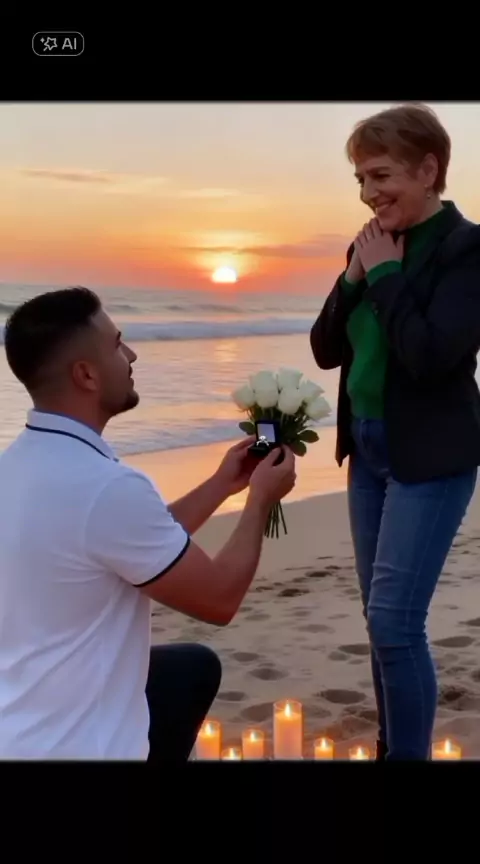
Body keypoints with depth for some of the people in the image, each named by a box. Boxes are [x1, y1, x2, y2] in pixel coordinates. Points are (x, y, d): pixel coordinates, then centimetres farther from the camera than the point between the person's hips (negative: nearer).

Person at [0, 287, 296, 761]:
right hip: (69, 744, -7)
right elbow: (220, 598, -14)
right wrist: (260, 498, 0)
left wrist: (221, 484, 17)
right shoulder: (108, 486, -27)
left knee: (195, 666, 27)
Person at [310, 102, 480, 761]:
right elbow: (326, 350, 8)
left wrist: (385, 273, -16)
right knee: (382, 617, 14)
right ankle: (393, 746, 27)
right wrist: (354, 276, -5)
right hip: (368, 448, 7)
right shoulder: (373, 248, 8)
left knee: (395, 620, -10)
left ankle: (410, 753, 5)